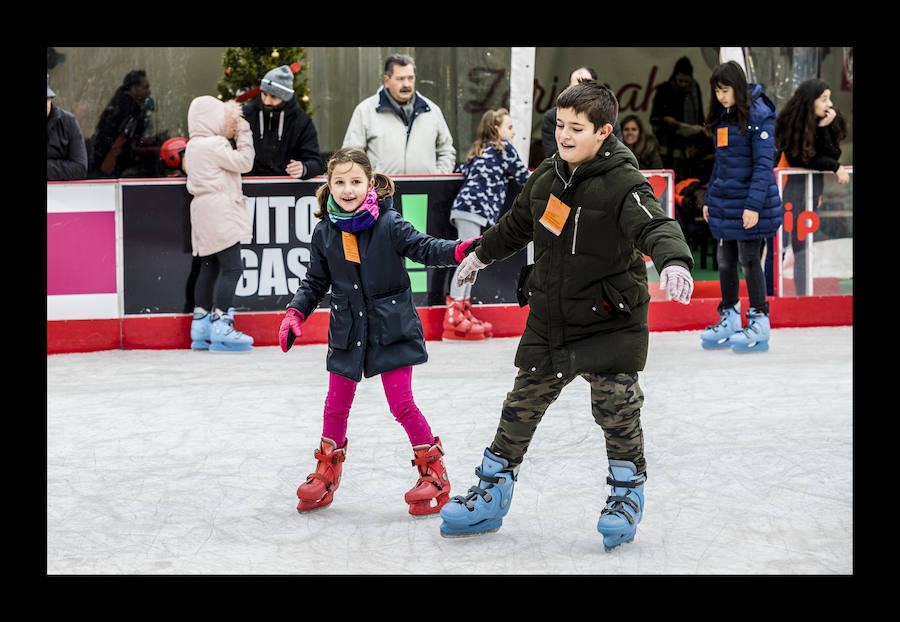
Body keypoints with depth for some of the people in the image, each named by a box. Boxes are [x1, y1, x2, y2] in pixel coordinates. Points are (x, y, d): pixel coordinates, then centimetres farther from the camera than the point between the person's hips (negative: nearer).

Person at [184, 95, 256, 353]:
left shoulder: (193, 146, 17)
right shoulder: (214, 145, -13)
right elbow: (243, 162, -11)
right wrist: (243, 134, -2)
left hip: (205, 215, 10)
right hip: (220, 213, -10)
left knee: (209, 268, 13)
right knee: (231, 267, -11)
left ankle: (200, 325, 15)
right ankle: (221, 327, -16)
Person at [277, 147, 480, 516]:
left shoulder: (389, 224, -11)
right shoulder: (325, 233, -1)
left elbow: (424, 249, -15)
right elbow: (315, 282, 9)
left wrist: (459, 250, -33)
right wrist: (295, 313, -4)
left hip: (390, 329, -4)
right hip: (346, 330, 4)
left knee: (401, 404, -4)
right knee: (337, 404, 12)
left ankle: (433, 471, 12)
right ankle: (327, 472, 31)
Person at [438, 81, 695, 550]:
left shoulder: (622, 184, -16)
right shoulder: (546, 177, 4)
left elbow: (655, 226, -32)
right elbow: (517, 224, 22)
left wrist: (673, 262, -53)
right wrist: (481, 255, 36)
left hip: (609, 321, -5)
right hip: (549, 318, 6)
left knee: (615, 407, -7)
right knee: (522, 405, 10)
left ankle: (627, 495, 15)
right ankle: (491, 494, 23)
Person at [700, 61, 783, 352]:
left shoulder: (759, 115, -12)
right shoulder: (722, 117, 12)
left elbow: (763, 163, -16)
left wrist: (754, 205, -21)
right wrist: (709, 198, 18)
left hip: (750, 205, -8)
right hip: (724, 202, 8)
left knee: (750, 261, -3)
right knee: (725, 261, 11)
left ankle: (759, 325, 6)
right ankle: (728, 322, 21)